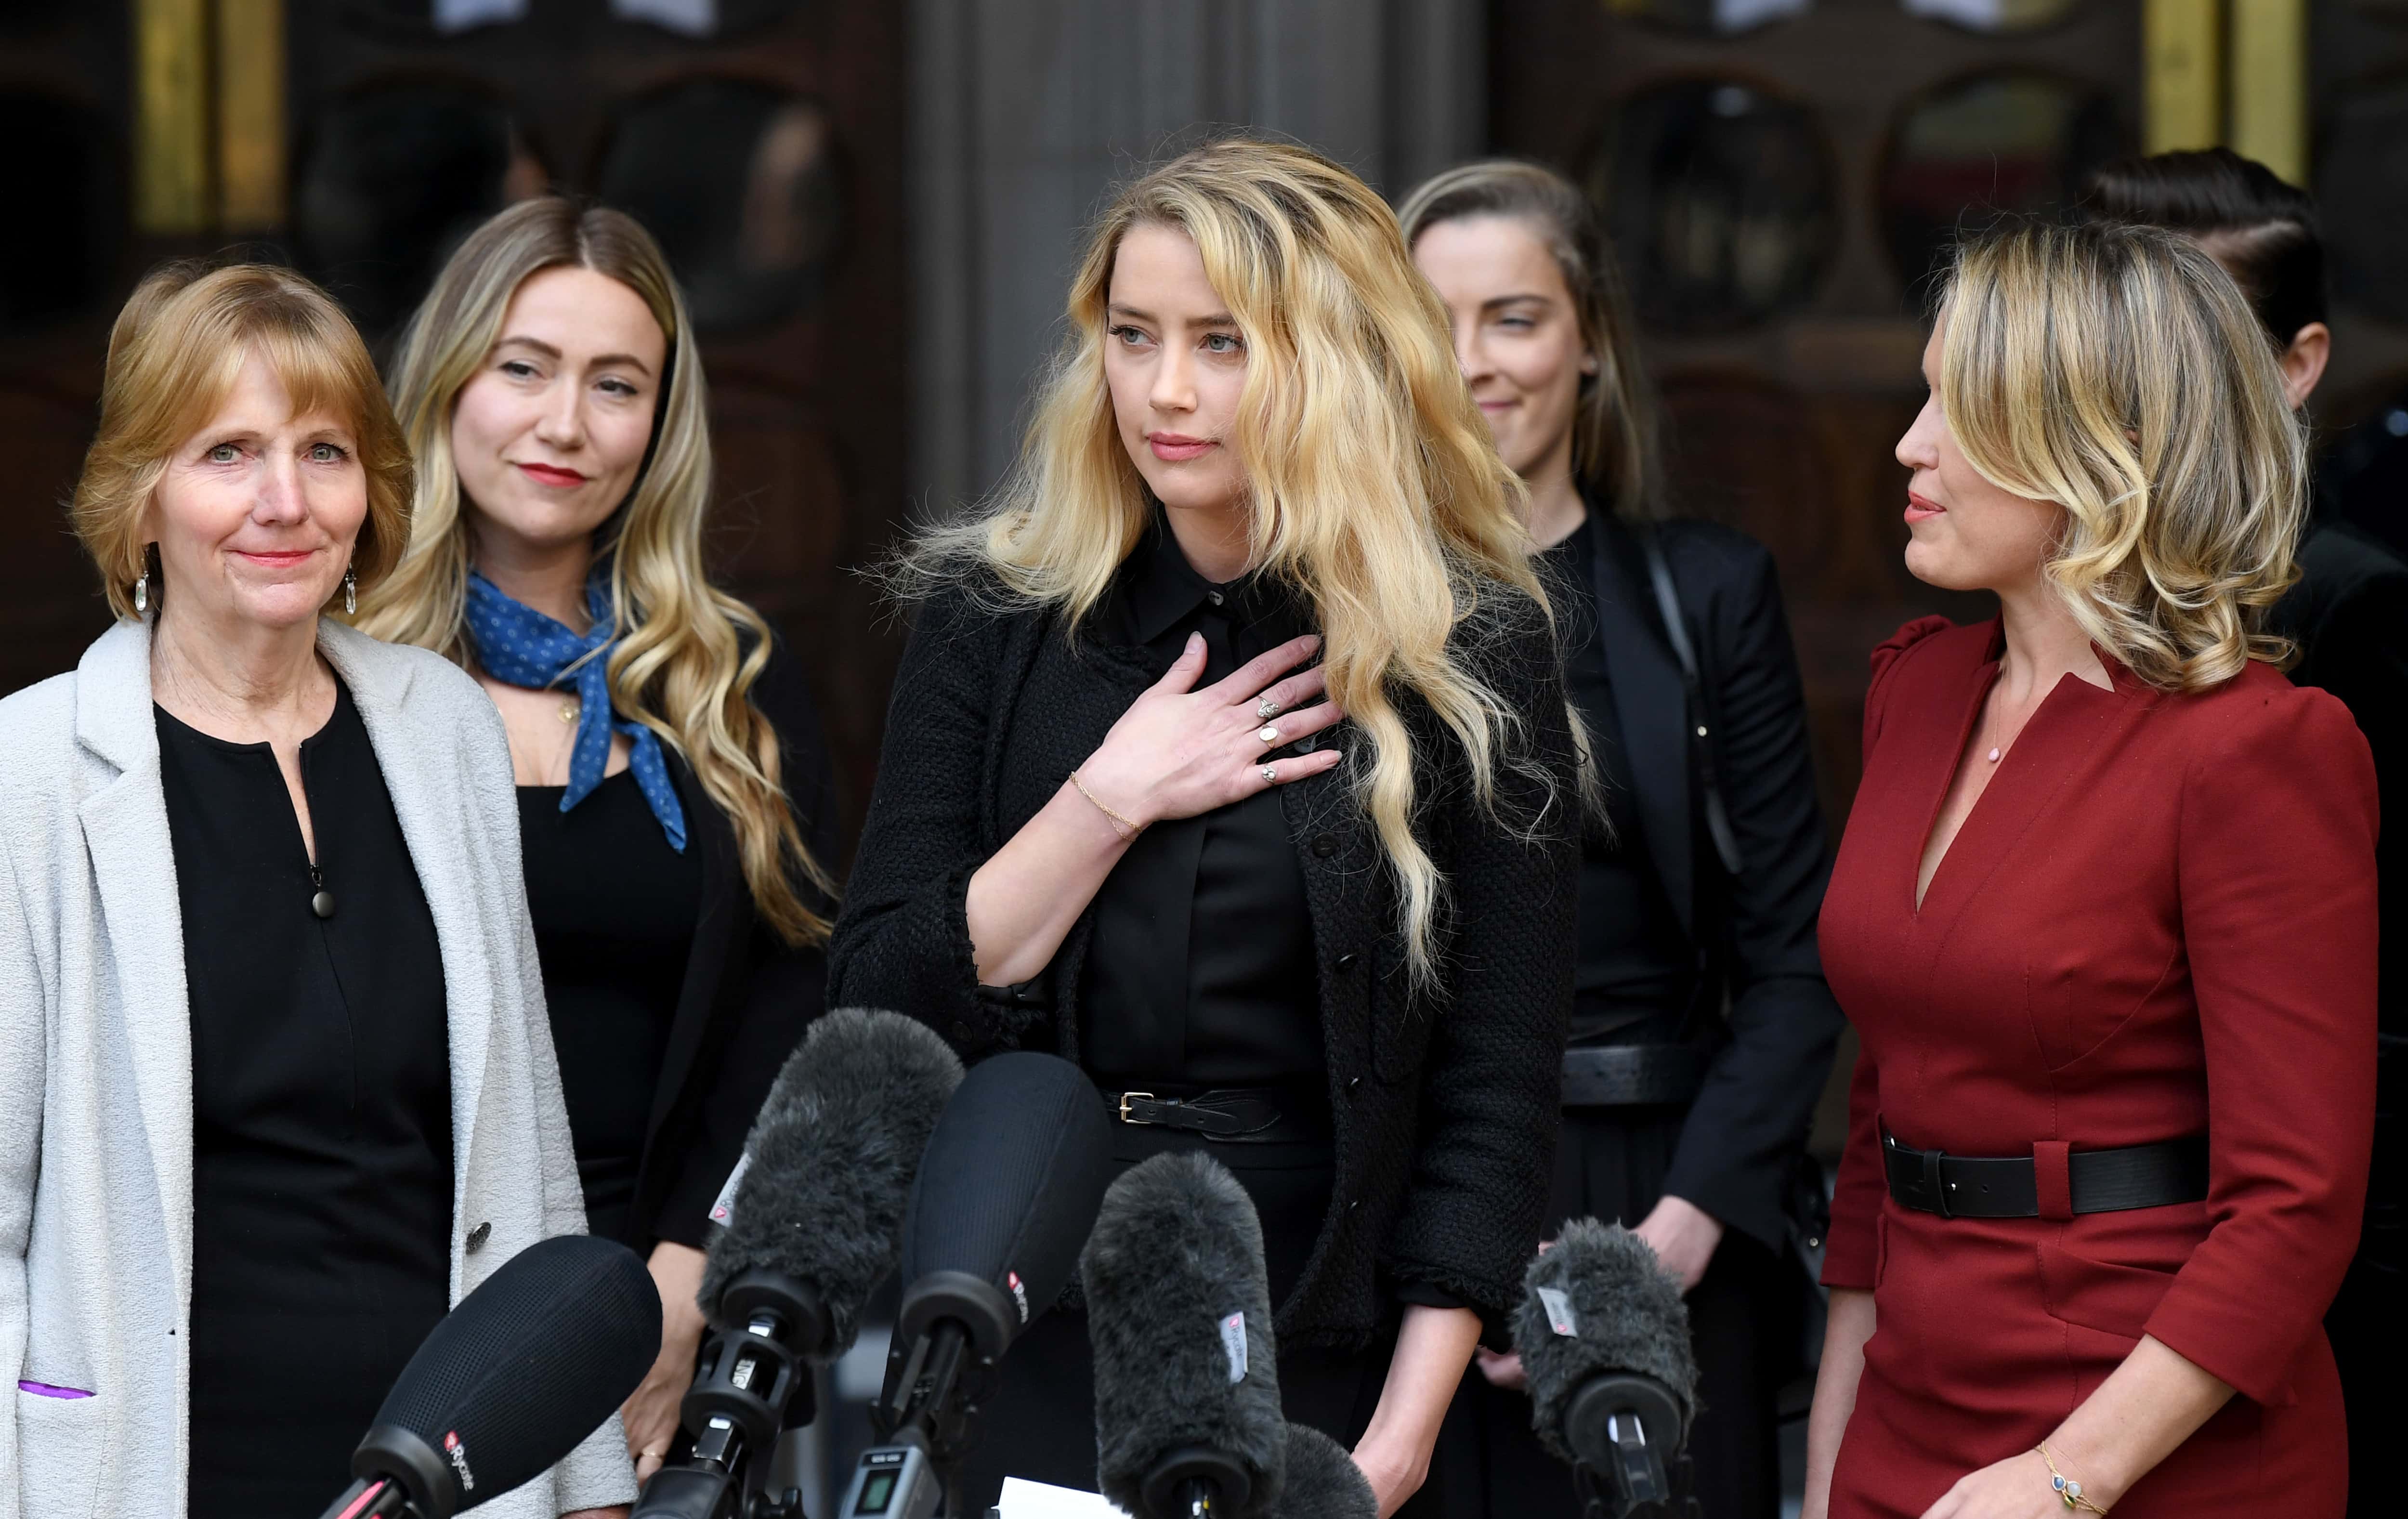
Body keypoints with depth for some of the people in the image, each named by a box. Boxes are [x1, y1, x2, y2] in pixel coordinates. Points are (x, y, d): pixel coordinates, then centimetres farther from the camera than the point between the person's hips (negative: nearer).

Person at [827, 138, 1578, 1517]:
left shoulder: (1471, 656, -3)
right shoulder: (995, 618, 3)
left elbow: (1497, 1092, -5)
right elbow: (877, 1005, -2)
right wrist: (1109, 804, -12)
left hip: (1313, 1367, -1)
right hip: (1016, 1347, 1)